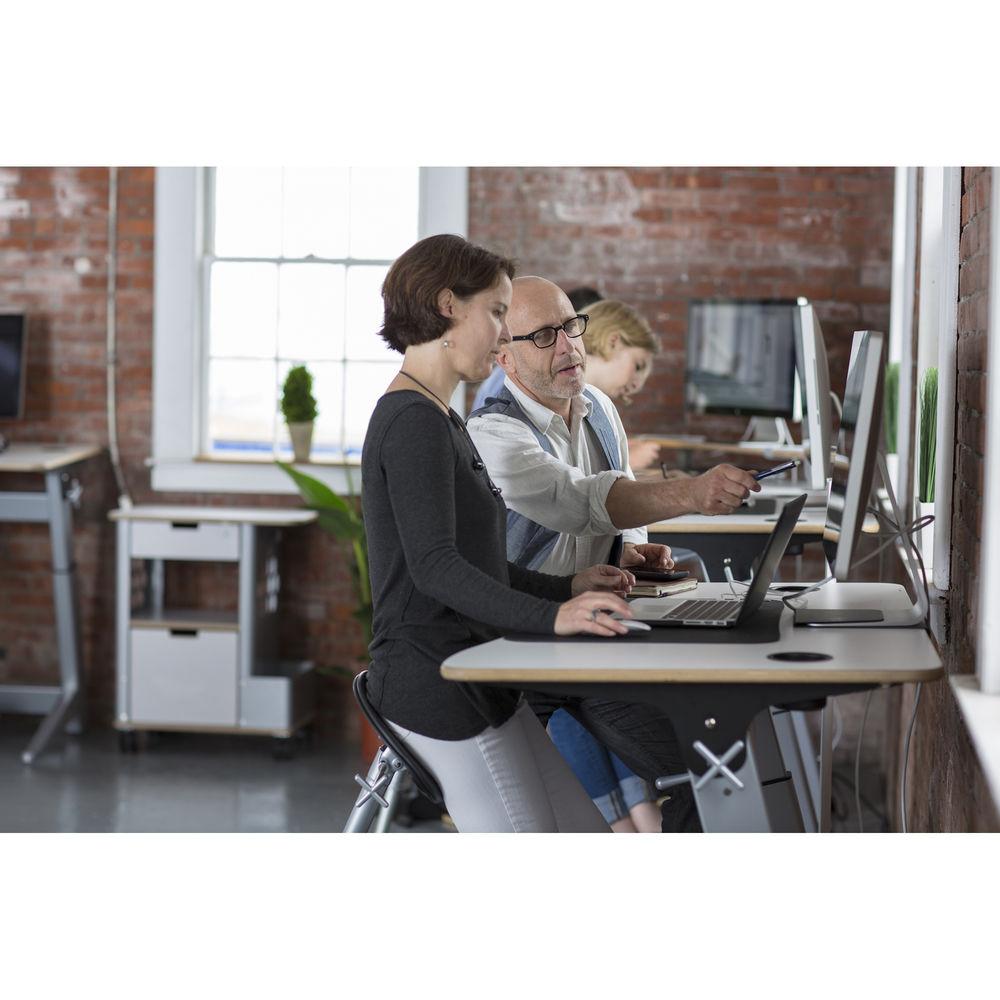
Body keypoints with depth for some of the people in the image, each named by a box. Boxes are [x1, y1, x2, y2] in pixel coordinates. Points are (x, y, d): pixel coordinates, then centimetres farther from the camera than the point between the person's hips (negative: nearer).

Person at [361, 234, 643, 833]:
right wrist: (551, 616, -33)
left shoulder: (438, 419, 18)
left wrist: (566, 588, 12)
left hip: (479, 681, 10)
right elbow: (435, 568, -24)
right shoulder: (413, 422, -14)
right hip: (437, 686, -10)